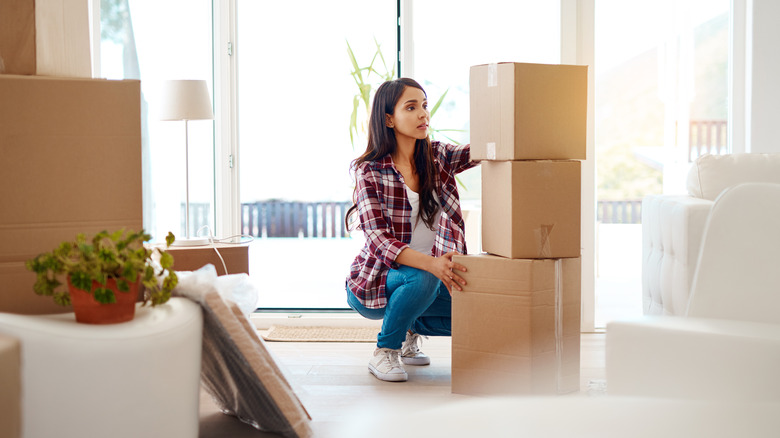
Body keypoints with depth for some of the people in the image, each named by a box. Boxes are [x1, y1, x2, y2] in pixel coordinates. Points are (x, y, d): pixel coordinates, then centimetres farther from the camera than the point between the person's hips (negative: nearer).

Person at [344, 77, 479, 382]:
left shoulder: (437, 158, 0)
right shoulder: (369, 171, -15)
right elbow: (378, 240, -26)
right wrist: (431, 264, -42)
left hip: (430, 277, 5)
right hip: (373, 286, -5)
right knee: (422, 279, -36)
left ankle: (411, 328, 13)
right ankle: (384, 353, -11)